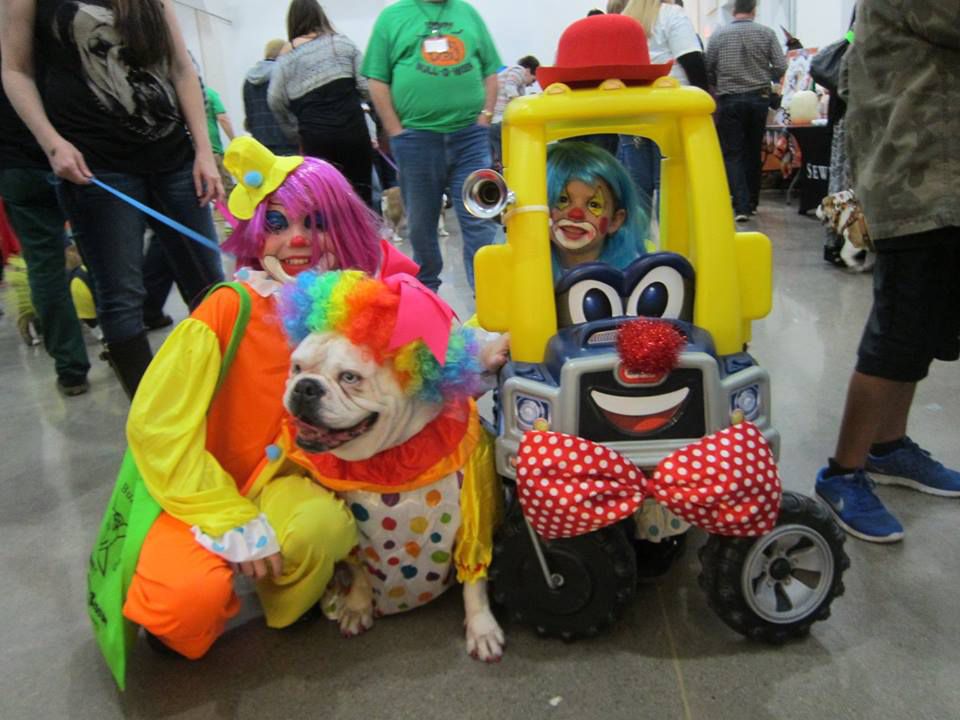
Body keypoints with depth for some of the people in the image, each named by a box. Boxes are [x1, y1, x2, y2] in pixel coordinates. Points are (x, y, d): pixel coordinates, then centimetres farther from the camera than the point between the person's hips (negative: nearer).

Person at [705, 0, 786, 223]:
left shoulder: (718, 35, -2)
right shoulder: (766, 33, 0)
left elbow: (707, 71, 0)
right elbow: (780, 67, -4)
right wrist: (763, 79, 16)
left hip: (729, 100, -2)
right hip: (758, 98, 2)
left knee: (732, 153, 0)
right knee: (753, 151, 14)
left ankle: (741, 206, -13)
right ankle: (752, 202, 23)